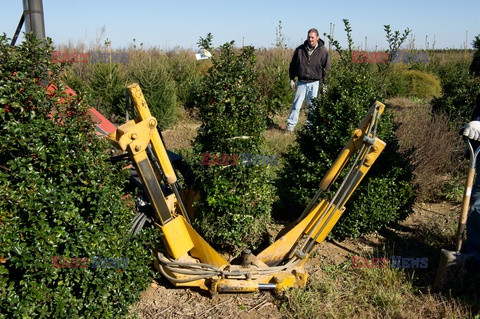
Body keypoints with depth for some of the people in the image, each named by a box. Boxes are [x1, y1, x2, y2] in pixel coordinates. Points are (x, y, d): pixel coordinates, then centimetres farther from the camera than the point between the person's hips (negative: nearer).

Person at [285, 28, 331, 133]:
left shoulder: (323, 51, -1)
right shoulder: (300, 49, 3)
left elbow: (326, 69, 3)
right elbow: (293, 65, 12)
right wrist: (292, 79, 7)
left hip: (315, 83, -1)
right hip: (301, 82, 1)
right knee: (296, 105, 1)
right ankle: (290, 126, 10)